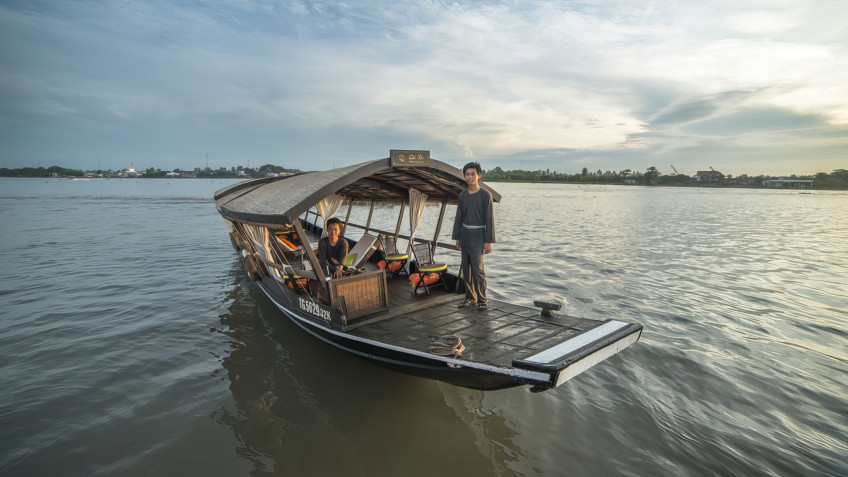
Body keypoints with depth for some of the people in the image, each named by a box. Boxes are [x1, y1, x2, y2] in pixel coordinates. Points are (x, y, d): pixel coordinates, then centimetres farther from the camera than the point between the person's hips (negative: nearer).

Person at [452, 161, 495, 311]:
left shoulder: (485, 195, -7)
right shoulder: (462, 195, 9)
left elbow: (489, 219, -8)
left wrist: (488, 241, -12)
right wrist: (457, 238, 10)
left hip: (478, 236, -5)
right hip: (465, 235, 6)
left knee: (477, 268, -10)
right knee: (466, 268, 8)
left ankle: (482, 300, 1)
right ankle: (470, 298, 19)